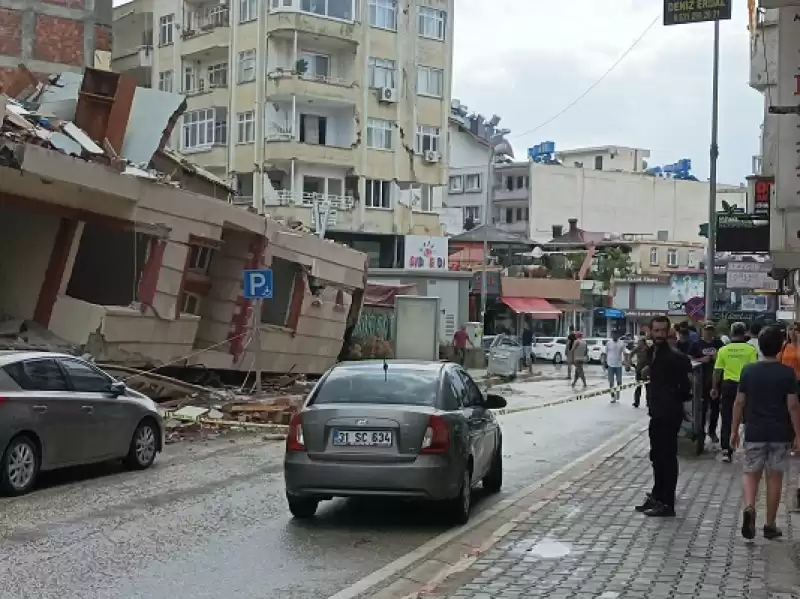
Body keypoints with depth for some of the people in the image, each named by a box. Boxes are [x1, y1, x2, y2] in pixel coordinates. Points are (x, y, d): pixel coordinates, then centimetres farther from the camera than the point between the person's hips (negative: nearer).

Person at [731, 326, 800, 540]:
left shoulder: (748, 370, -3)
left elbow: (739, 403, 0)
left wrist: (734, 430, 10)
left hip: (754, 432, 1)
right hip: (780, 434, -1)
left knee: (750, 473, 12)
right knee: (774, 477, 9)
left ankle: (749, 507, -15)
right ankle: (770, 525, 15)